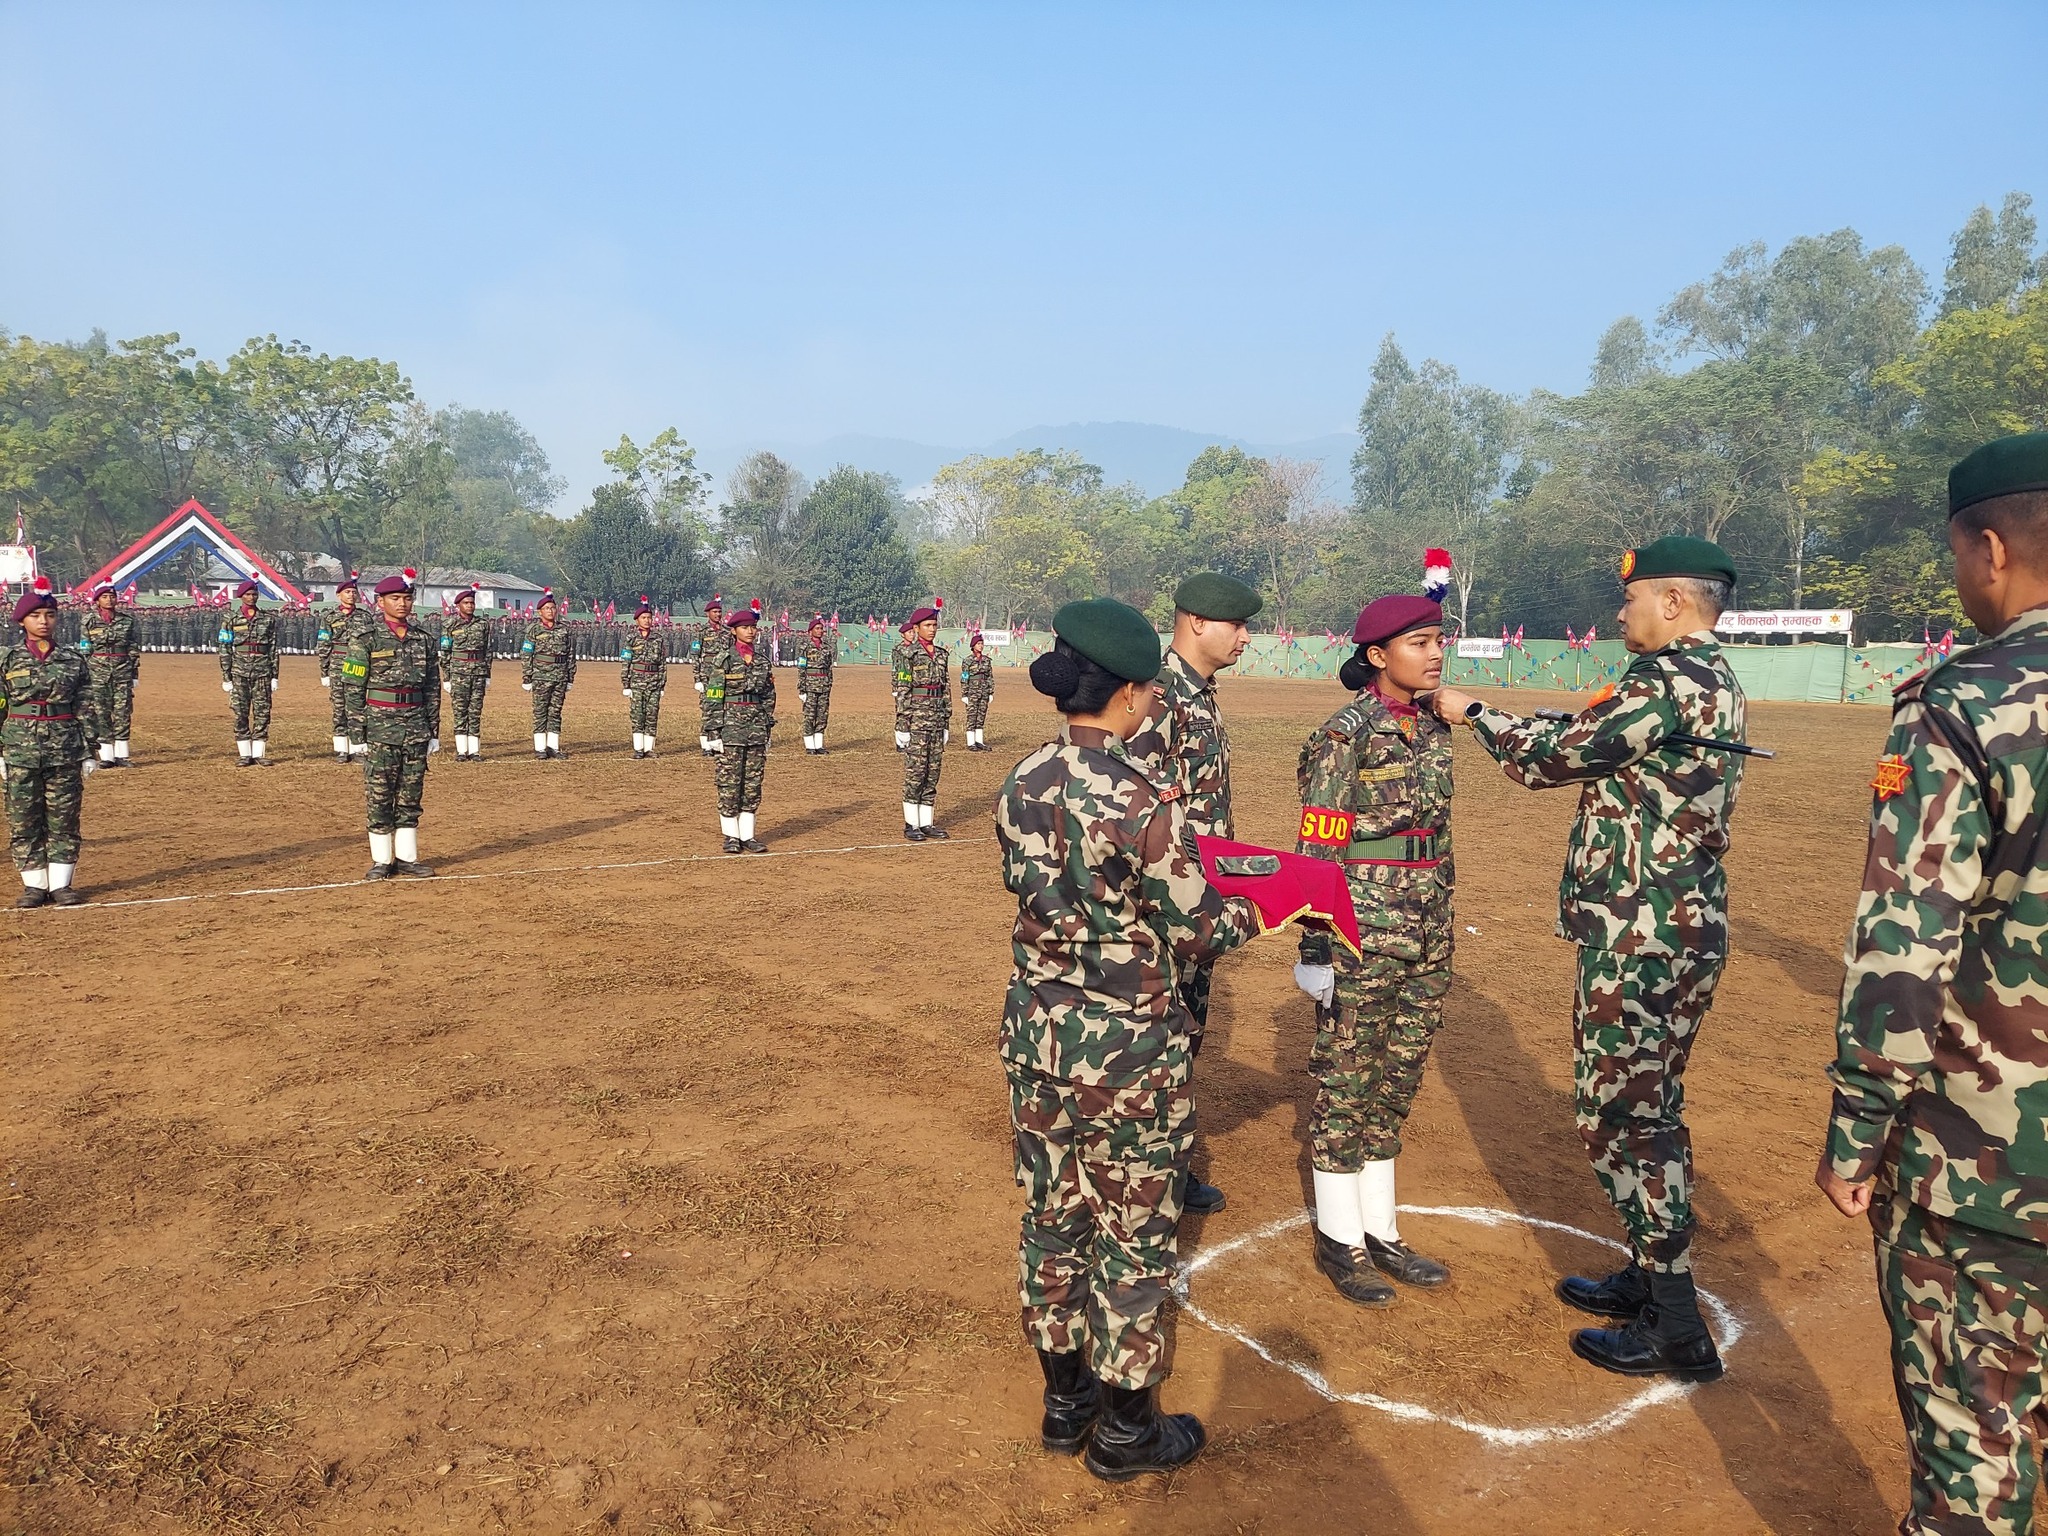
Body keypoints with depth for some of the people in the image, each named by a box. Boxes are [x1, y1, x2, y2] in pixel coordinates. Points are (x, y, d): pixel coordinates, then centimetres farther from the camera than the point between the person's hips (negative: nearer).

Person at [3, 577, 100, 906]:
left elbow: (86, 709, 6)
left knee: (64, 818, 4)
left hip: (65, 750, 0)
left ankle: (61, 883, 13)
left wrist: (90, 751, 3)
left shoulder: (73, 660, 5)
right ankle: (34, 884, 13)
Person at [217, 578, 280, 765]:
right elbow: (225, 650, 3)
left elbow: (273, 649, 8)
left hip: (262, 672, 1)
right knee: (241, 714, 0)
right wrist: (226, 678, -2)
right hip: (240, 672, -1)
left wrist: (274, 676, 4)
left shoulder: (268, 619, 7)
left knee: (262, 713, 0)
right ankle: (245, 755, 6)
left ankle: (258, 755, 5)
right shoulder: (231, 620, 4)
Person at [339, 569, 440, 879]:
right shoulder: (365, 638, -2)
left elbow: (432, 689, 13)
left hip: (417, 730, 4)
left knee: (410, 797, 8)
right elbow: (353, 688, -4)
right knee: (379, 797, 2)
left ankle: (407, 857, 17)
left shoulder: (424, 639, 10)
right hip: (380, 728, -4)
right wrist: (359, 733, -9)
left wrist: (434, 732, 10)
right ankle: (381, 861, 10)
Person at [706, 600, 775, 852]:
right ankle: (731, 836, 9)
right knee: (729, 782, 0)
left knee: (753, 782, 6)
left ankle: (747, 835, 14)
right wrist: (714, 733, -10)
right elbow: (712, 697, -6)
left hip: (757, 727, 5)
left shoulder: (763, 659, 10)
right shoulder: (725, 659, -4)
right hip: (731, 725, -4)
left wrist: (767, 730, 13)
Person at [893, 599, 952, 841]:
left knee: (933, 772, 8)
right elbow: (901, 692, -9)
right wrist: (902, 726, -13)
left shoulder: (942, 654, 13)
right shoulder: (906, 653, -6)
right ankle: (911, 825, 3)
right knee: (915, 771, -3)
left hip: (937, 720, 6)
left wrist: (947, 723, 13)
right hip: (916, 718, -6)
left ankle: (926, 823, 15)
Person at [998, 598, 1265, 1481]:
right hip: (1128, 1053, -6)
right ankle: (1125, 1428, 29)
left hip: (1036, 1036, 6)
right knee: (1133, 1234, 12)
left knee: (1052, 1216, 19)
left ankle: (1064, 1397, 37)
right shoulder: (1142, 804, -23)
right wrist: (1255, 912, 6)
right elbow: (1197, 931, -14)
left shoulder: (1021, 785, -3)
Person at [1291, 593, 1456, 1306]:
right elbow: (1317, 848, -14)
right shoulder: (1345, 733, -13)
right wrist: (1315, 945, -17)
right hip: (1361, 933, -7)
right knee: (1345, 1081, 5)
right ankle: (1339, 1239, 20)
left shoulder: (1433, 730, 9)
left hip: (1426, 933, 7)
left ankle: (1379, 1230, 29)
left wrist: (1441, 932, 18)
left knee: (1395, 1083, 15)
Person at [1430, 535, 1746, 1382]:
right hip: (1685, 929, 10)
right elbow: (1588, 744, 15)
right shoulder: (1711, 681, 14)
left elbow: (1552, 758, -14)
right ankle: (1650, 1277, 34)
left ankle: (1677, 1330, 9)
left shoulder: (1670, 683, -18)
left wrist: (1471, 712, 1)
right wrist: (1486, 717, 12)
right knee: (1651, 1107, 19)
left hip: (1641, 937, -10)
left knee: (1619, 1116, -1)